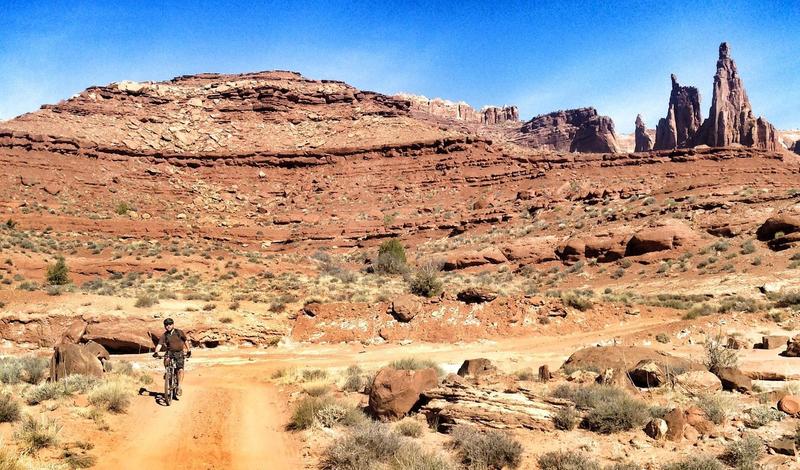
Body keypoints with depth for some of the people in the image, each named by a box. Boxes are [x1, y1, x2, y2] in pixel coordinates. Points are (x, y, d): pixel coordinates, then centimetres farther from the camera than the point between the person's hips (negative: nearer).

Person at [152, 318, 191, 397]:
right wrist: (156, 352, -30)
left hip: (179, 353, -1)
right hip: (170, 353, 1)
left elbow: (185, 341, 10)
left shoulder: (179, 332, -1)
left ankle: (179, 387, -13)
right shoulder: (164, 335, 0)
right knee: (166, 360, -34)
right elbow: (159, 344, -12)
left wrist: (189, 351, 5)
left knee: (180, 370, -19)